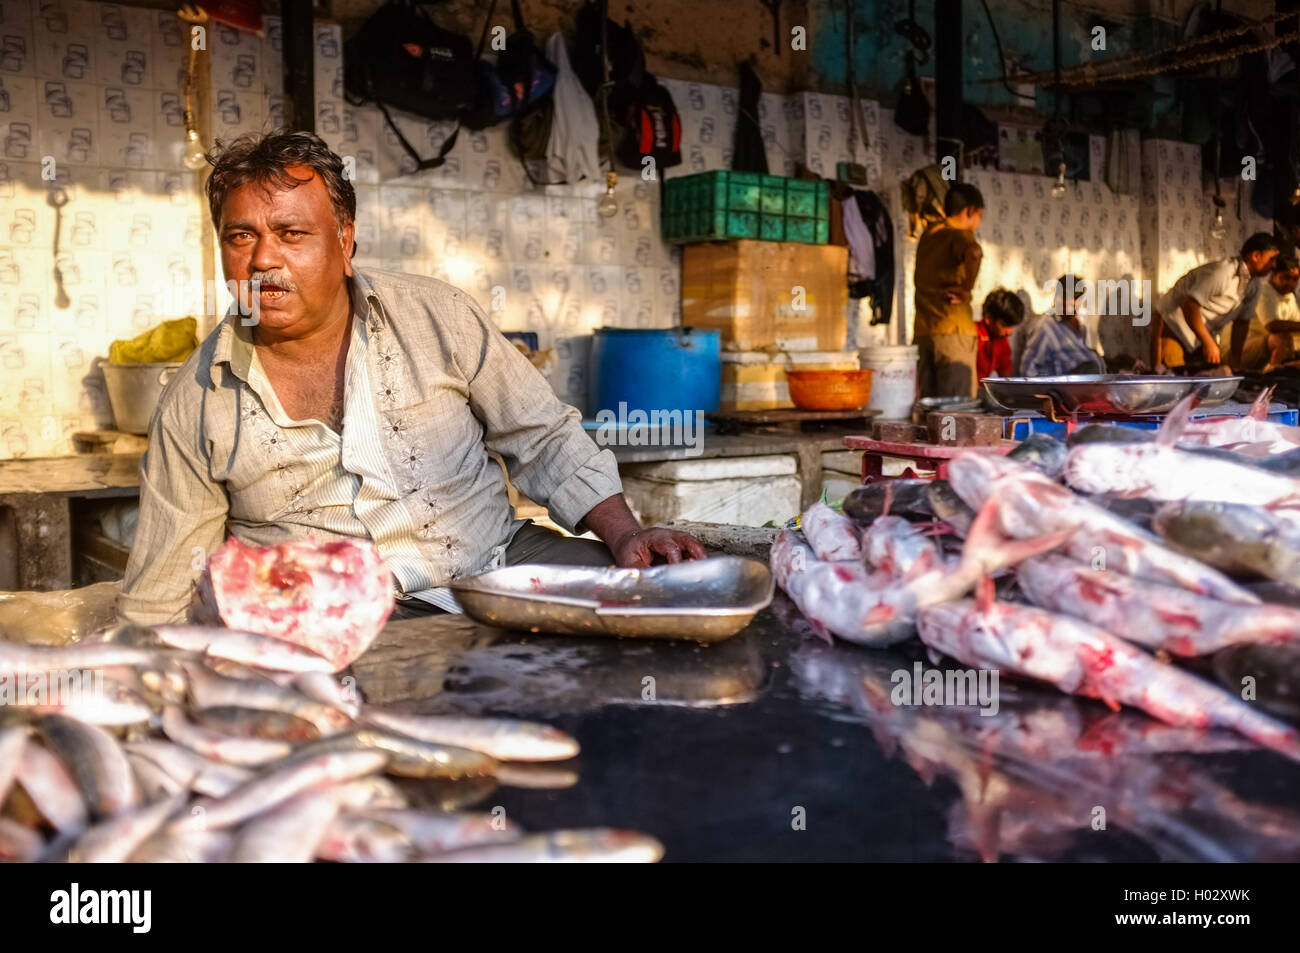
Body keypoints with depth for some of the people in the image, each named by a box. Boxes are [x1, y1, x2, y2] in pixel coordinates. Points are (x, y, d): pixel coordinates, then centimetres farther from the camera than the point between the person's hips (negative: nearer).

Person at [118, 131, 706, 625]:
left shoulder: (435, 317, 3)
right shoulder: (194, 409, 4)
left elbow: (543, 440, 7)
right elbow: (155, 601, 11)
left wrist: (624, 534, -5)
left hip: (494, 565, 1)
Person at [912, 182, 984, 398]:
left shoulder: (928, 234, 17)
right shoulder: (959, 235, -6)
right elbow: (973, 252, -29)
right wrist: (966, 289, -18)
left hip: (922, 332, 7)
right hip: (954, 332, -7)